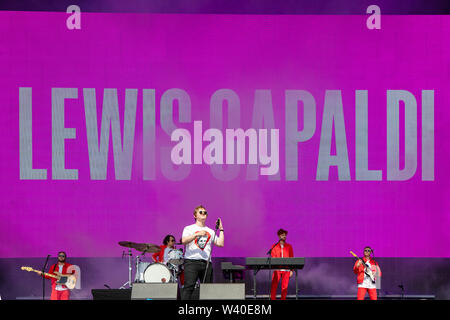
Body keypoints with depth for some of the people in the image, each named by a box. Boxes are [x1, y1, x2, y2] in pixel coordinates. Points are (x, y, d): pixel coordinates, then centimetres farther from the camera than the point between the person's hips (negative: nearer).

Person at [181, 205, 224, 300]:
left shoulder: (210, 231, 22)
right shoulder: (189, 229, 10)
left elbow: (220, 243, 12)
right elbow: (184, 241, -9)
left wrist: (221, 229, 10)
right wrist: (197, 234, -18)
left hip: (206, 263, 5)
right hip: (192, 261, -5)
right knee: (189, 287, -16)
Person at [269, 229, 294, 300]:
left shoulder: (289, 247, 11)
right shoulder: (274, 246, 8)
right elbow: (272, 258, 3)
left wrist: (291, 270, 2)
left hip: (286, 270, 1)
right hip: (277, 270, -1)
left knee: (284, 287, -1)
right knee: (273, 287, -8)